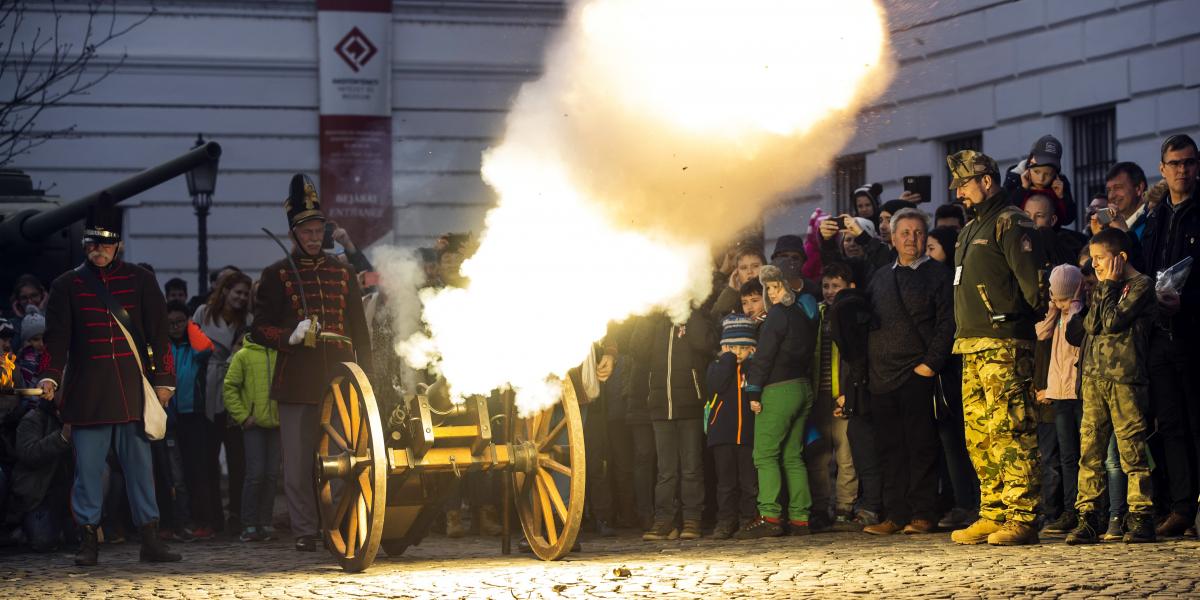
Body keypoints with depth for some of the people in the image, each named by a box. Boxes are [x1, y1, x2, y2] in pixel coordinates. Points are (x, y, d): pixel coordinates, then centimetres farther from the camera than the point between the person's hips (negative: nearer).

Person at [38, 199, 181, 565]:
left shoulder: (140, 281, 7)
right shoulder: (67, 286, 5)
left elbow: (158, 332, 7)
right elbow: (57, 337, 1)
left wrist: (163, 380, 1)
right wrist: (50, 376, -13)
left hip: (133, 392, 1)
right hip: (87, 394, -1)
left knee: (140, 466, 3)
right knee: (88, 469, 0)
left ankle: (150, 540, 7)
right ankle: (88, 541, 6)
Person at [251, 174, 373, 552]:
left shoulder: (343, 273, 14)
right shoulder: (276, 275, 5)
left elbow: (359, 330, 17)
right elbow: (260, 329, 3)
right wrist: (290, 337, -16)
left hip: (340, 379, 2)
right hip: (298, 383, -2)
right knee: (298, 461, -1)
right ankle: (304, 531, 4)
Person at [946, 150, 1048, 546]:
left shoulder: (1010, 223, -6)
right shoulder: (971, 230, 24)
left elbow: (1035, 283, -13)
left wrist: (1040, 323, -15)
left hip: (1004, 345, -10)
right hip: (972, 347, 10)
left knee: (1010, 431, -12)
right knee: (979, 436, 9)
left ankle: (1021, 519, -13)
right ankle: (993, 515, 13)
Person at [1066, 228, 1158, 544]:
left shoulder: (1141, 285, -3)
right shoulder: (1103, 289, 20)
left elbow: (1113, 321, -14)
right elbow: (1090, 325, 6)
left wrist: (1109, 286, -3)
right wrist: (1104, 288, 3)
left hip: (1125, 377, -7)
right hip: (1094, 376, 7)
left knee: (1131, 447, -5)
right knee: (1089, 448, 2)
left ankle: (1141, 518, -1)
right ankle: (1087, 517, 4)